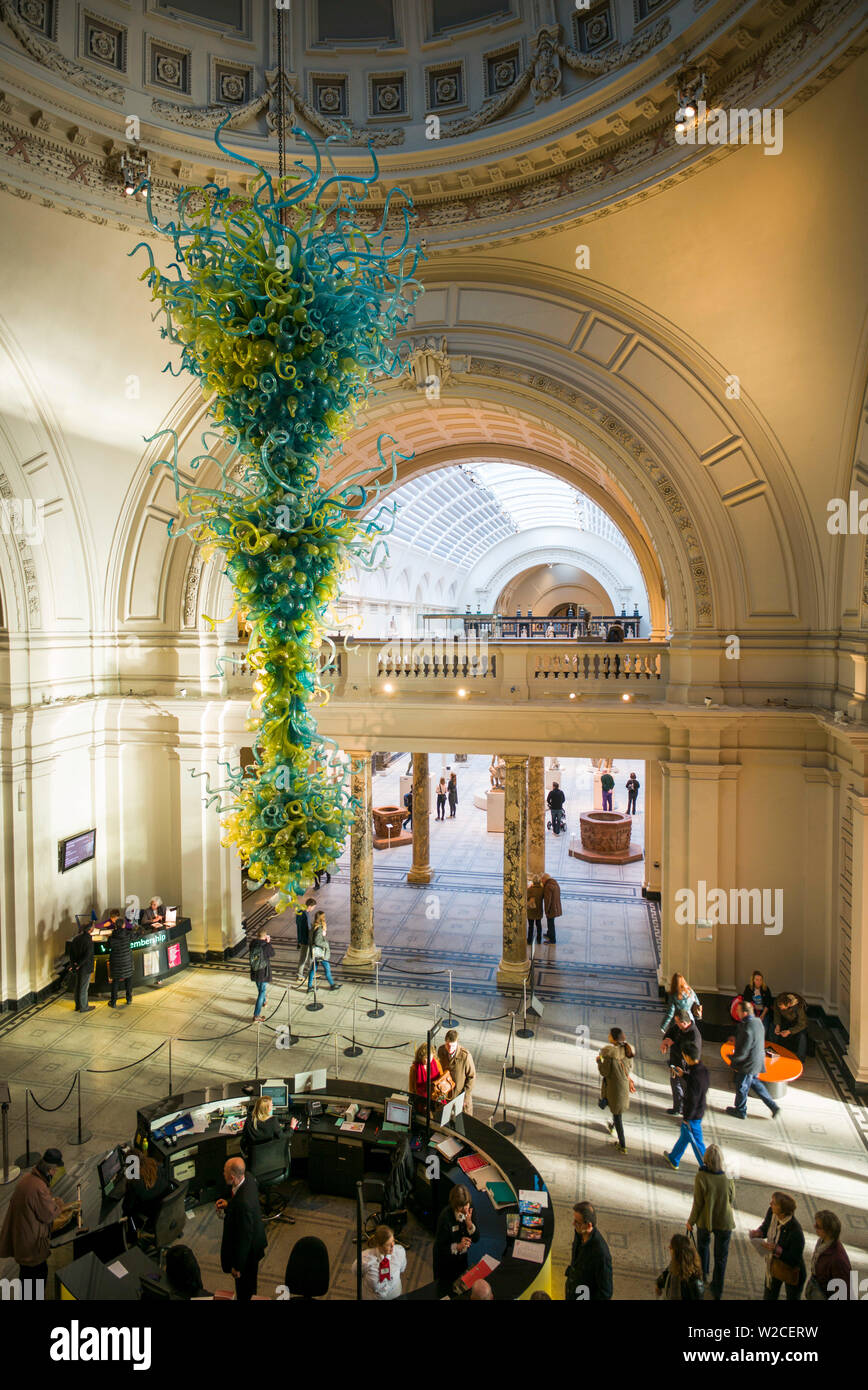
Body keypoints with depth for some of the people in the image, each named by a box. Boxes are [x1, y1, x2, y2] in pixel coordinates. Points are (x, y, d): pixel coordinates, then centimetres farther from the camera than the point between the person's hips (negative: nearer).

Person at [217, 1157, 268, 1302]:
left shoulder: (243, 1203, -41)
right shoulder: (248, 1177, -16)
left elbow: (244, 1237, -29)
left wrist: (237, 1266, -16)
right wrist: (228, 1203, -5)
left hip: (247, 1250, -8)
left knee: (244, 1291, 20)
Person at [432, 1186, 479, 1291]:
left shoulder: (469, 1211, -15)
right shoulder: (445, 1217, -31)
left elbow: (476, 1239, -10)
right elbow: (440, 1247, -23)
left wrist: (469, 1223, -28)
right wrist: (458, 1246, -36)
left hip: (462, 1259, 5)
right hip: (446, 1262, -4)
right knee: (446, 1289, 16)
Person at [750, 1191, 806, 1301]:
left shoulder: (796, 1231, -36)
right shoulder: (772, 1213, -19)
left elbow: (795, 1260, -27)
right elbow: (765, 1227, 1)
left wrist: (776, 1250, -39)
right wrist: (758, 1233, -19)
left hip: (791, 1270, -6)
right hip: (773, 1265, 6)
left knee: (792, 1298, 21)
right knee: (769, 1296, 26)